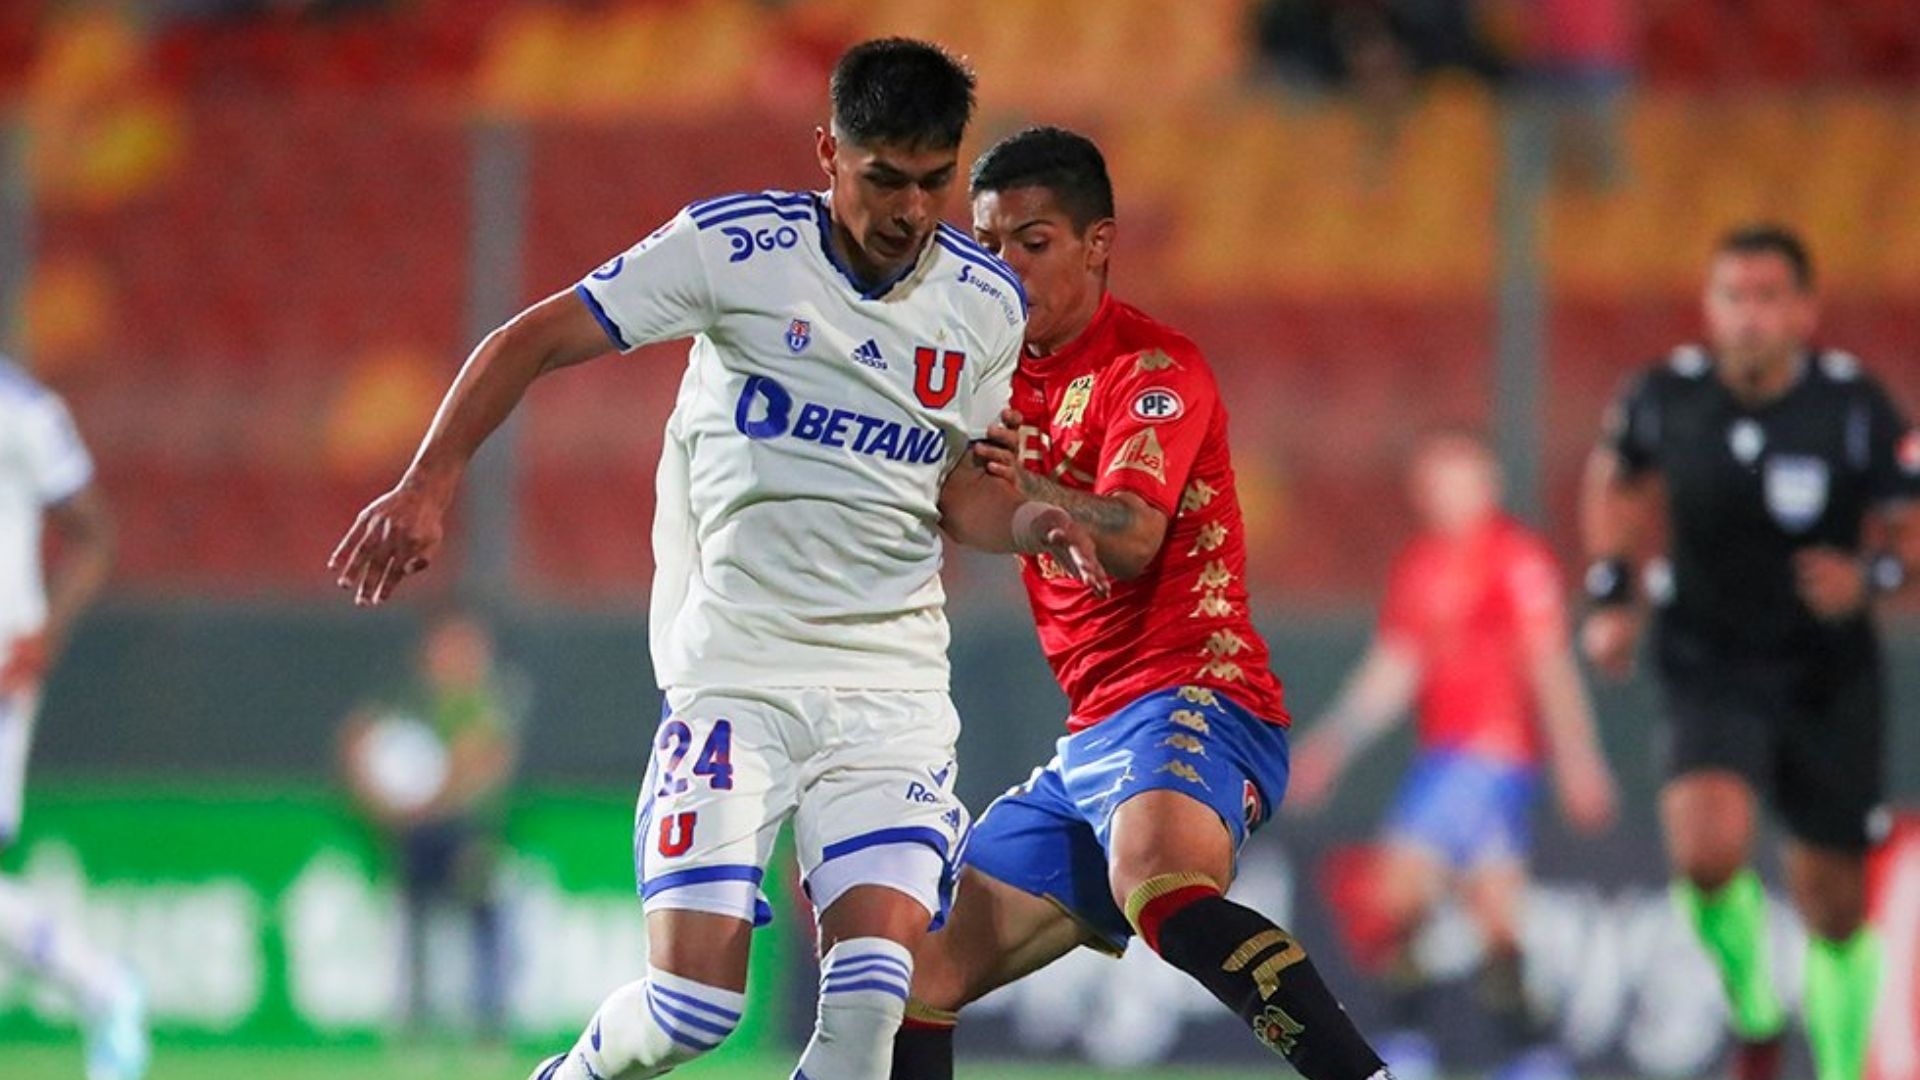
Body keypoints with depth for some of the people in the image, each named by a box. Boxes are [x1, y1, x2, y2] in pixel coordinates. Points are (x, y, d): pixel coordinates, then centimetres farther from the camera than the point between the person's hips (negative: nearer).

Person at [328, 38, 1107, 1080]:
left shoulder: (987, 301, 6)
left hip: (893, 683, 3)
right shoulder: (736, 245, -7)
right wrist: (427, 485, -13)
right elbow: (531, 341, -3)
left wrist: (1031, 521, -4)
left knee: (873, 984, -19)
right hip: (733, 669, -3)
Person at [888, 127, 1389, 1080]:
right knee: (918, 976, 7)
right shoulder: (1012, 377, 19)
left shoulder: (1153, 368, -7)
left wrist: (1028, 488, -42)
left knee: (1163, 894, -39)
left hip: (1188, 701, -9)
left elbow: (1134, 534, -22)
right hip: (1092, 741, 9)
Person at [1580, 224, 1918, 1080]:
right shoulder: (1667, 397, -9)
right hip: (1711, 671, 0)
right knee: (1708, 852, -25)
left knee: (1833, 904, 7)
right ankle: (1751, 1002, 5)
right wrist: (1611, 592, 4)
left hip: (1829, 679, 0)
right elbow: (1616, 477, 13)